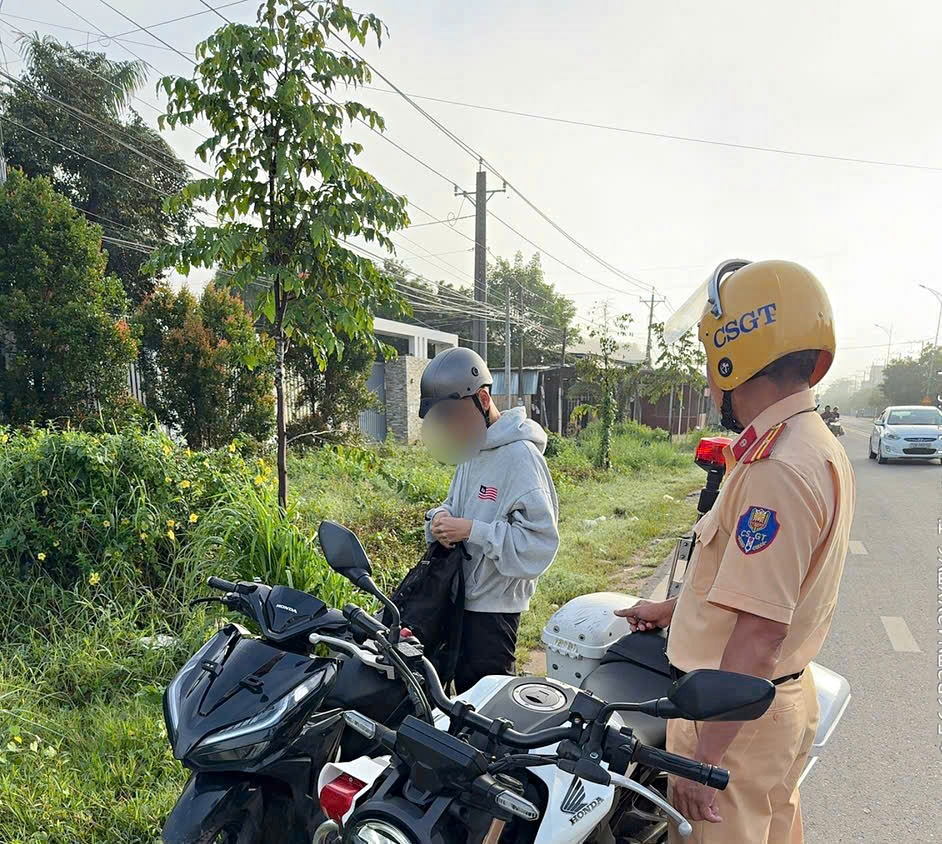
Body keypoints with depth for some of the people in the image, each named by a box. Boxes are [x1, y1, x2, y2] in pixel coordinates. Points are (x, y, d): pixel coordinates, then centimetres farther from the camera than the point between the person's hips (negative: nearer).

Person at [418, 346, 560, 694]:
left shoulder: (520, 456, -19)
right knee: (464, 690, 19)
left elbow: (540, 541, -23)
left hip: (493, 604, -8)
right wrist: (440, 517, -5)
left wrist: (471, 531, -24)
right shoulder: (472, 449, 9)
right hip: (460, 595, 8)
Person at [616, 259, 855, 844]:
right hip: (787, 694, 9)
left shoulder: (776, 470, -28)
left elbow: (759, 633, -28)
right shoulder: (820, 446, 5)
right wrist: (673, 609, 23)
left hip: (735, 711, -9)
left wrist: (704, 757, -21)